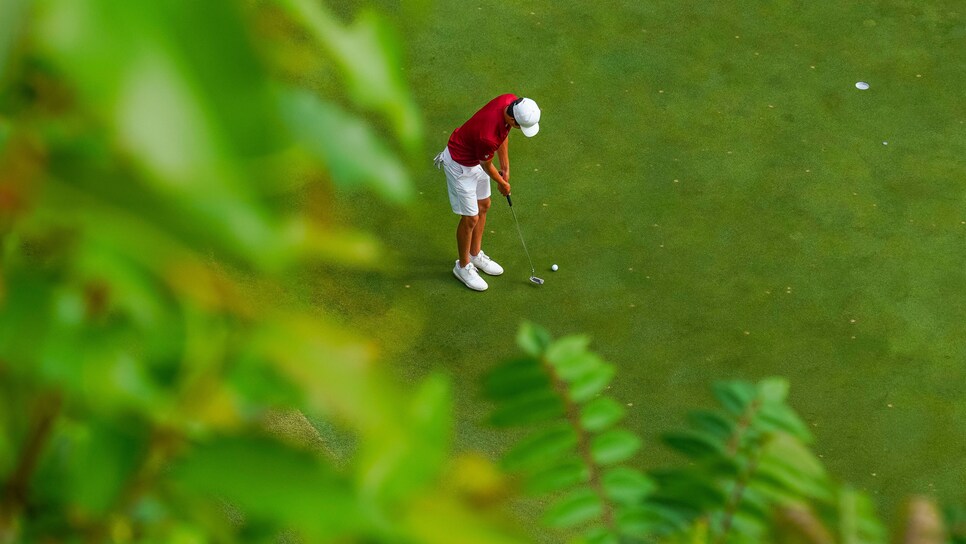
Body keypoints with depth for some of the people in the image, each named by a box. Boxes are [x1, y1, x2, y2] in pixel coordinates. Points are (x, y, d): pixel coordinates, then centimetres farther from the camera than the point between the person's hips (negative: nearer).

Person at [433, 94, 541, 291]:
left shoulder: (512, 101, -20)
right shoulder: (487, 136, -41)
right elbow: (486, 166, -18)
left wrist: (506, 168, 6)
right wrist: (503, 184, 1)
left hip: (475, 158, 8)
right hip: (460, 164, -8)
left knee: (483, 206, 20)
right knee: (471, 218, 3)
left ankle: (475, 254, 40)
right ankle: (463, 266, 24)